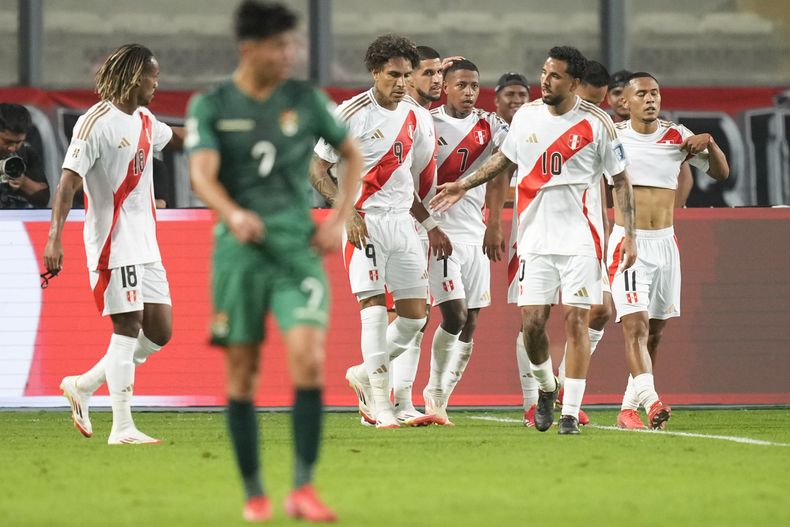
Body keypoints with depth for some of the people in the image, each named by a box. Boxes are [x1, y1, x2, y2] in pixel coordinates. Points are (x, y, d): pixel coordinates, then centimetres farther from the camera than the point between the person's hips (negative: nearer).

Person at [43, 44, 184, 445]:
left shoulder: (145, 121, 14)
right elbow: (68, 182, -18)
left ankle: (83, 386, 19)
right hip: (113, 243, -9)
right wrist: (54, 237, -26)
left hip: (145, 244, 9)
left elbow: (176, 138, 38)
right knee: (127, 328, -10)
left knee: (159, 332, 6)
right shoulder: (96, 123, -12)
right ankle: (122, 428, -7)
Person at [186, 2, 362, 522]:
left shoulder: (306, 100, 6)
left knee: (309, 358, -17)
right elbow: (202, 173, -13)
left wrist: (338, 221, 7)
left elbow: (353, 154, 18)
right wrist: (233, 214, -33)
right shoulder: (210, 107, 1)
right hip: (240, 249, 0)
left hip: (297, 247, 0)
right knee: (242, 375, 2)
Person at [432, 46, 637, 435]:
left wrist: (629, 235, -4)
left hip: (580, 238, -3)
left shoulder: (596, 123, -5)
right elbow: (505, 157, 24)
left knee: (576, 321, -7)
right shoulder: (526, 115, 5)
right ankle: (546, 388, 25)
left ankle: (570, 413, -2)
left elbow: (621, 180, 1)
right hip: (536, 238, 3)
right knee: (532, 322, -3)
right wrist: (464, 185, 21)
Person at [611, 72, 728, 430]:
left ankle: (629, 408, 18)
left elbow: (721, 173, 8)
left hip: (665, 242, 4)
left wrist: (709, 143, -10)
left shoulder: (677, 137, 3)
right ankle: (650, 400, -33)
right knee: (635, 325, -19)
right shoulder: (613, 137, -3)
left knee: (655, 331, 8)